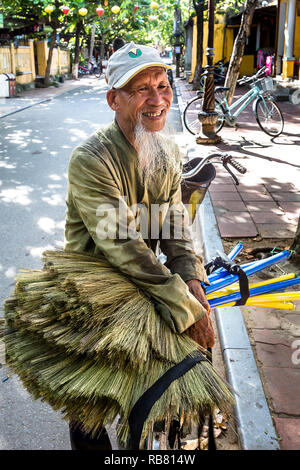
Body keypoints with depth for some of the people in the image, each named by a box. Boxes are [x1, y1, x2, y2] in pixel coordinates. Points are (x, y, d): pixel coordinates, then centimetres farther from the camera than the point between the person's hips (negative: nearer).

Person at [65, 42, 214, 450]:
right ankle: (89, 440, 36)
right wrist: (185, 307, -31)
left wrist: (190, 276, -18)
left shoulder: (169, 152, -3)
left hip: (146, 279, 6)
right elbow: (121, 246, -32)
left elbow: (173, 224, 0)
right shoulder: (91, 160, -28)